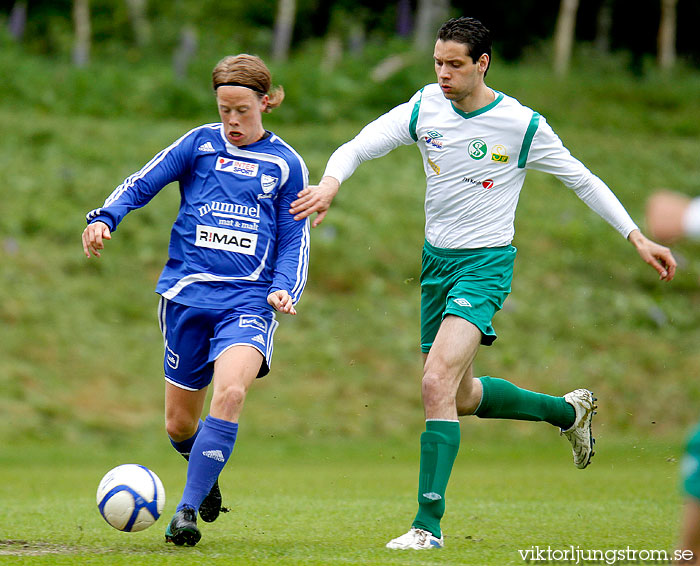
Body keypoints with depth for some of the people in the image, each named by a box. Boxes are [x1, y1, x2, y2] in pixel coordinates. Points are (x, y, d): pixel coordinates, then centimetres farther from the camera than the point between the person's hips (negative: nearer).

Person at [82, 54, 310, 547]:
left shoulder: (286, 164, 8)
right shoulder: (200, 143, 7)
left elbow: (295, 238, 12)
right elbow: (141, 185, 7)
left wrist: (284, 289, -5)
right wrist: (104, 218, -11)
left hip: (249, 300, -2)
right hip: (187, 294, 2)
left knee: (229, 392, -28)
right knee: (180, 423, 7)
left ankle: (187, 511, -23)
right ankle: (207, 476, 41)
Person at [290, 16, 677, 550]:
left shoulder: (522, 124, -12)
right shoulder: (425, 107, -3)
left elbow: (582, 179, -1)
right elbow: (359, 146, -5)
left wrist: (638, 236, -5)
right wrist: (330, 183, -28)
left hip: (486, 264, -6)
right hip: (435, 261, 6)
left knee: (437, 383, -23)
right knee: (462, 395, 17)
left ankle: (429, 523, -21)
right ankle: (570, 410, 42)